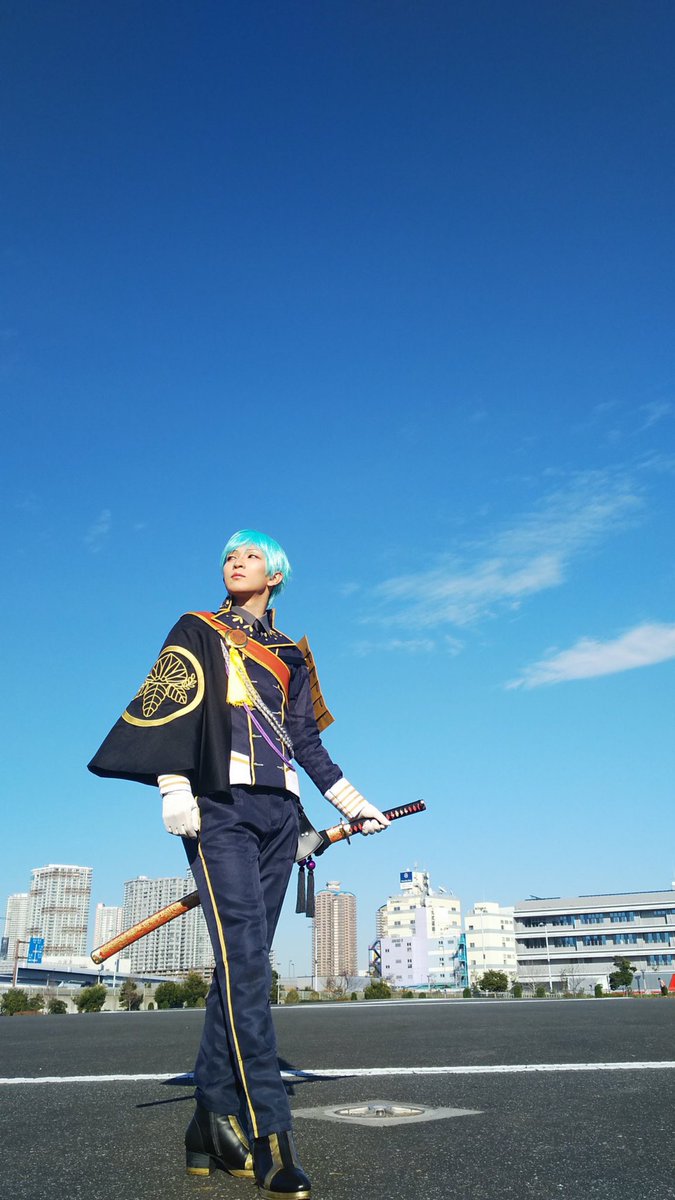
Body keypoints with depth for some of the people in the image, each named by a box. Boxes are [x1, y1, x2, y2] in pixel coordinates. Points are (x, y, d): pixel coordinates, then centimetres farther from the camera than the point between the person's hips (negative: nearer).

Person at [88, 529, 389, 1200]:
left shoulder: (288, 656, 23)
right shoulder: (197, 632, 11)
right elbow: (170, 706, -2)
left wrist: (353, 803, 14)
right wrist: (173, 785, -16)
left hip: (277, 813, 5)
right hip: (220, 804, -4)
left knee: (243, 962, 1)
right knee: (243, 957, -15)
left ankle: (213, 1125, 7)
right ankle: (269, 1138, -17)